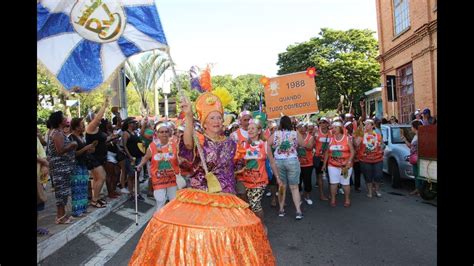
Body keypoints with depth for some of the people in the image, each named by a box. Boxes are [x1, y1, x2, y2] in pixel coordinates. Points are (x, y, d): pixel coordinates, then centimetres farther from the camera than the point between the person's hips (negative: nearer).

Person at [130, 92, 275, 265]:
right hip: (197, 197, -2)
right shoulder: (199, 140, -6)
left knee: (225, 229, 1)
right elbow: (188, 143, -33)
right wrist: (189, 117, -44)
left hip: (224, 198, 3)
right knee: (192, 228, -6)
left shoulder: (230, 143, 6)